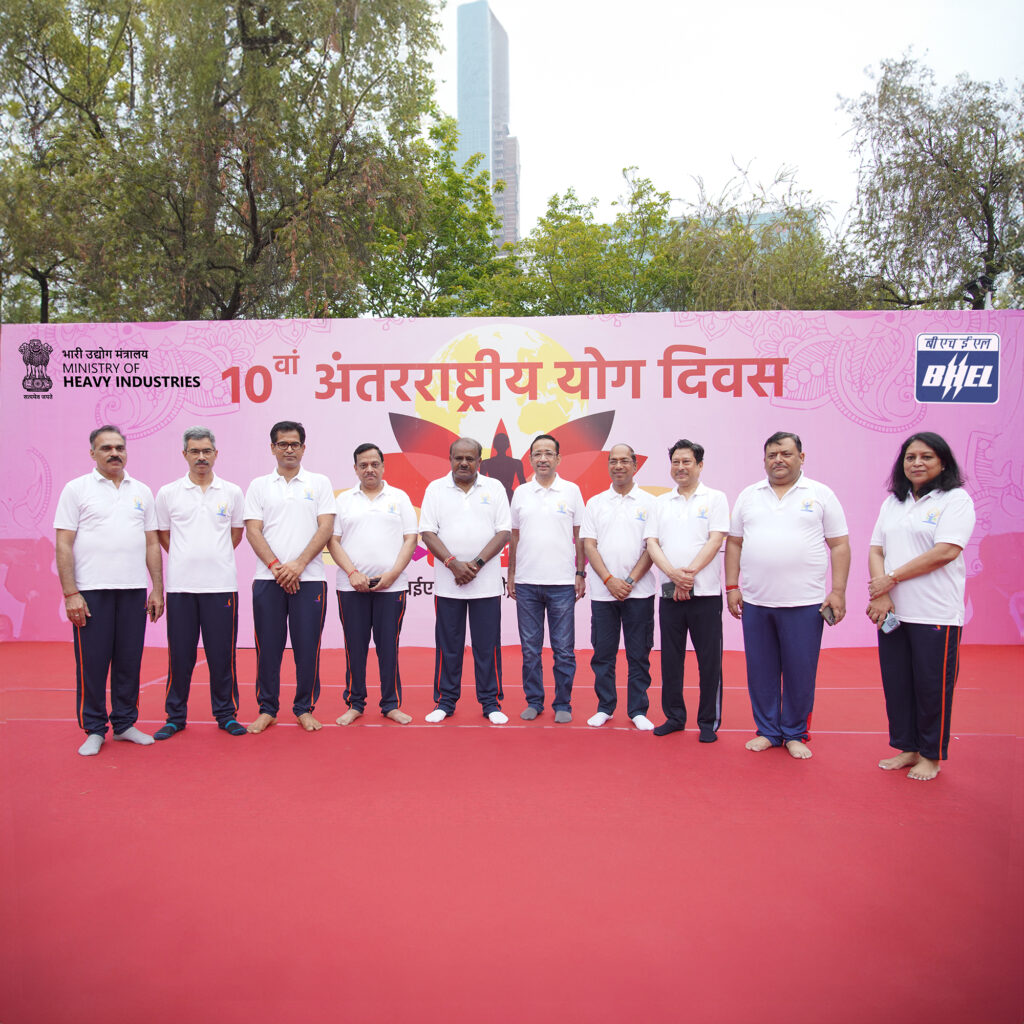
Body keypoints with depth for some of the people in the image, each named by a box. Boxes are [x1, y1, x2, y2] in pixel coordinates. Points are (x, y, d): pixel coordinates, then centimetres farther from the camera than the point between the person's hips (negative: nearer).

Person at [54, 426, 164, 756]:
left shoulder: (142, 491, 12)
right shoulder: (76, 489, 2)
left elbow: (152, 543, 12)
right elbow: (64, 544, -3)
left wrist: (157, 589, 6)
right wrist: (70, 593, -10)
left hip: (134, 590, 3)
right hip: (91, 591, -3)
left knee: (129, 660, 8)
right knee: (92, 662, 3)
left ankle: (125, 723, 21)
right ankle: (94, 729, 16)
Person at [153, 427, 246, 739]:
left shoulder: (232, 492, 5)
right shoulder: (167, 493, 4)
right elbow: (163, 535, 14)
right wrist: (188, 560, 10)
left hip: (221, 585, 0)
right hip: (180, 585, 0)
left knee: (222, 654, 4)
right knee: (180, 654, 6)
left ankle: (226, 714, 16)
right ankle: (175, 716, 20)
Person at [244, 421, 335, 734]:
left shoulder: (319, 483, 7)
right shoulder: (259, 485, 10)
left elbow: (326, 527, -1)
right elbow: (253, 531, 2)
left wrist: (299, 564, -12)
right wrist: (276, 566, -11)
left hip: (309, 578, -1)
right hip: (268, 579, 1)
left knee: (307, 647, 2)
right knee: (268, 647, 5)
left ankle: (304, 708, 17)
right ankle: (267, 709, 19)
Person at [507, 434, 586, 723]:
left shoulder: (571, 491, 3)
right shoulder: (521, 492, 8)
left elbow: (580, 536, 5)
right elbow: (514, 537, 13)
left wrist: (581, 574, 0)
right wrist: (511, 574, 10)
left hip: (562, 583, -2)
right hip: (526, 582, 2)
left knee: (564, 650, 4)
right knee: (530, 649, 9)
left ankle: (563, 704, 17)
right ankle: (533, 701, 22)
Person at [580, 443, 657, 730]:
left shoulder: (649, 503, 4)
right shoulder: (595, 503, 8)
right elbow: (589, 546, 3)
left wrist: (630, 581, -11)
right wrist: (609, 580, -9)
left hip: (639, 592, -1)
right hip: (602, 591, 2)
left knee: (638, 654, 5)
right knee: (603, 653, 7)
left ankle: (638, 710, 17)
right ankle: (604, 707, 21)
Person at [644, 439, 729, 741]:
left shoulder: (715, 498, 2)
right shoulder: (661, 502, 12)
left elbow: (715, 540, -8)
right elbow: (652, 543, 4)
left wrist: (689, 574, -16)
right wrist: (673, 573, -12)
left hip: (705, 592, -3)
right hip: (669, 593, 4)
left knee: (709, 660, 3)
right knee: (670, 659, 9)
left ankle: (709, 722, 16)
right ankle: (674, 716, 23)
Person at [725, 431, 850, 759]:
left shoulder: (821, 494, 4)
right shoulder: (748, 496, 11)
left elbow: (840, 545, 2)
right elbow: (734, 543, 12)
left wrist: (838, 591, -5)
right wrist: (732, 587, 5)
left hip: (805, 603, -2)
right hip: (755, 601, 3)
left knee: (800, 672, 5)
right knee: (761, 671, 9)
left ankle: (795, 734, 22)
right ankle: (768, 731, 24)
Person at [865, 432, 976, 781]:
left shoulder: (956, 499, -4)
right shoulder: (892, 502, 14)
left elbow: (946, 551, -15)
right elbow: (876, 550, 8)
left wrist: (892, 578, -12)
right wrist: (880, 594, -7)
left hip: (935, 614, -5)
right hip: (892, 612, 5)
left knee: (932, 686, 4)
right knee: (896, 684, 11)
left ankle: (931, 755, 20)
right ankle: (906, 748, 26)